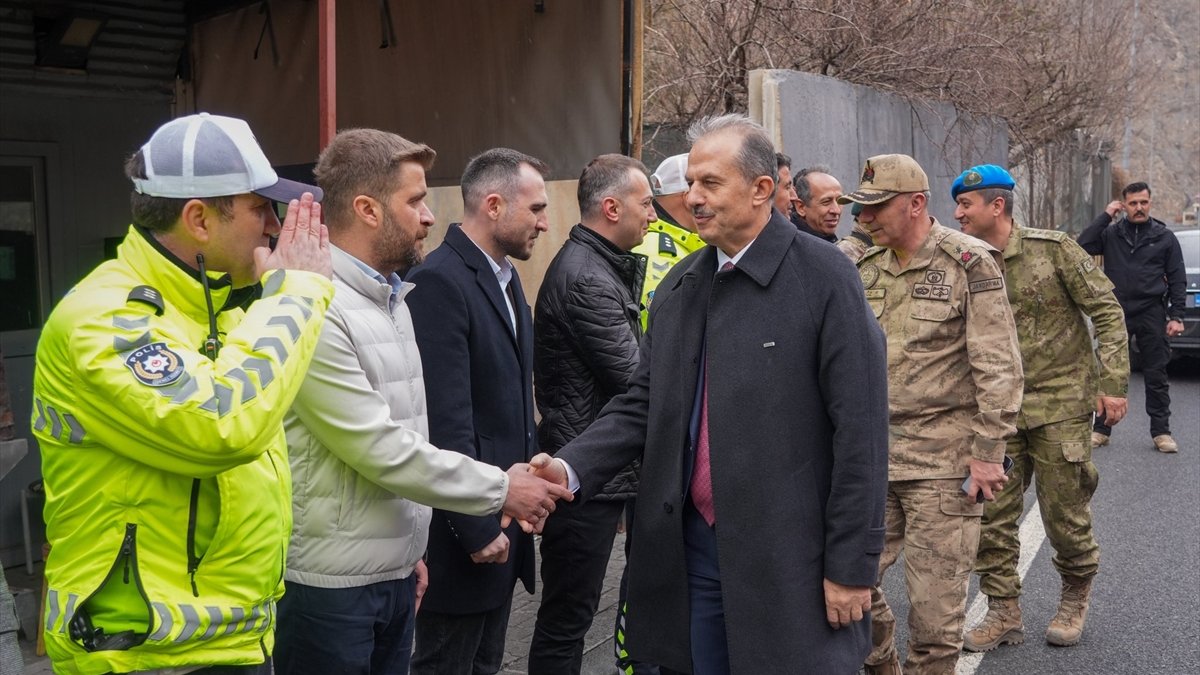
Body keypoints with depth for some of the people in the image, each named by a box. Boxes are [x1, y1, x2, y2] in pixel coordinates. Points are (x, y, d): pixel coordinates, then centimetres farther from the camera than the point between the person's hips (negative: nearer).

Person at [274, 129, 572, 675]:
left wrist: (411, 548, 17)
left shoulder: (392, 299, 11)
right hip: (329, 586, -8)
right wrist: (501, 489, -12)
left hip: (395, 574, 8)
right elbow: (380, 450, -20)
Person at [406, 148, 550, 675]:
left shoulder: (506, 276, 11)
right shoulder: (439, 281, -18)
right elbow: (446, 420, -23)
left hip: (505, 517, 9)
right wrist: (477, 527, -20)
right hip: (466, 528, -9)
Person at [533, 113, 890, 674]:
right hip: (694, 546, 5)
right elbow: (643, 404, 8)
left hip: (789, 558, -5)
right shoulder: (677, 287, 7)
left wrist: (851, 566, -11)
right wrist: (571, 468, -8)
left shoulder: (825, 281, -11)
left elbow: (860, 434, -11)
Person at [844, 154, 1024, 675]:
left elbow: (999, 367, -10)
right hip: (873, 454, 6)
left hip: (942, 462, -5)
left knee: (935, 604, 2)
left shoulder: (969, 264, -8)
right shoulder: (867, 269, 10)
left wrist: (987, 452, -13)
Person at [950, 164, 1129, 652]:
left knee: (1065, 514, 5)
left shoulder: (1053, 249, -8)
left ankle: (1075, 599, 30)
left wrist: (1112, 381, -10)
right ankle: (1004, 613, 16)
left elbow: (1106, 310, -5)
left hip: (1061, 403, -4)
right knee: (991, 511, 2)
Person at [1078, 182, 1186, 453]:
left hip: (1152, 314, 0)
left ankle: (1161, 431, 14)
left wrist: (1176, 316, -2)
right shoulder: (1111, 233, 4)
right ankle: (1101, 428, 13)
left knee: (1156, 375, 5)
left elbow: (1177, 279, 5)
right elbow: (1082, 246, -12)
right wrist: (1105, 216, -11)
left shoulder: (1164, 237, 5)